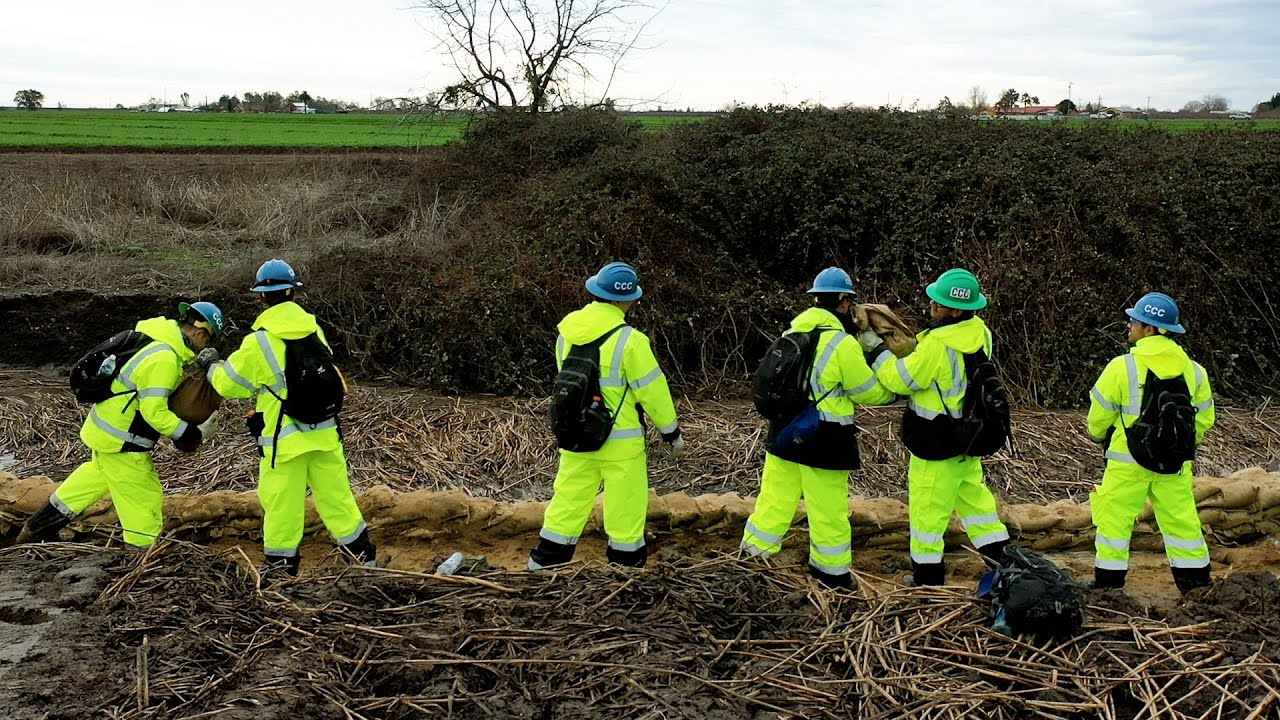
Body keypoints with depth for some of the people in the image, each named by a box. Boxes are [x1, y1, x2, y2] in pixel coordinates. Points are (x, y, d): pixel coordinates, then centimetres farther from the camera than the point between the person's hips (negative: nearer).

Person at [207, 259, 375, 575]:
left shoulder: (259, 342, -15)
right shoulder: (313, 328, -1)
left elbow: (228, 383, -3)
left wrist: (214, 369, 18)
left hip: (285, 439, -5)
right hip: (324, 432, 5)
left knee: (281, 505, 8)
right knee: (335, 494, 16)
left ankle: (281, 567, 18)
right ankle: (364, 554, 24)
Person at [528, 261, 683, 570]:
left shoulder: (567, 330, 0)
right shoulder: (628, 340, -19)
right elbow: (653, 391, -12)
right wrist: (672, 434, 0)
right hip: (619, 440, -6)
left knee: (569, 499, 16)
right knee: (625, 507, 7)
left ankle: (544, 562, 23)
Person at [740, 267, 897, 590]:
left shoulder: (794, 331, 5)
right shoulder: (843, 344, -16)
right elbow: (869, 392, -7)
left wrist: (863, 345, 13)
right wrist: (896, 393, 12)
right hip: (823, 440, -6)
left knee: (776, 496, 14)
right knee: (828, 506, 6)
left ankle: (755, 547, 19)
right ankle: (831, 568, 18)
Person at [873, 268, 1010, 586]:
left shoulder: (938, 345, -28)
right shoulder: (979, 332, -1)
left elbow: (900, 379, -18)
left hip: (935, 441, -8)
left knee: (927, 505, 7)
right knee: (972, 493, 23)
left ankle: (928, 572, 19)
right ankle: (999, 552, 28)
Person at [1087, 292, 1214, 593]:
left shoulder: (1122, 367, -13)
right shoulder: (1192, 370, 2)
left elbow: (1100, 415, -4)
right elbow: (1204, 419, 11)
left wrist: (1100, 436, 17)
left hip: (1128, 461, -4)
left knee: (1115, 520, 6)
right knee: (1181, 520, 12)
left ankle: (1108, 583, 10)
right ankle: (1197, 584, 18)